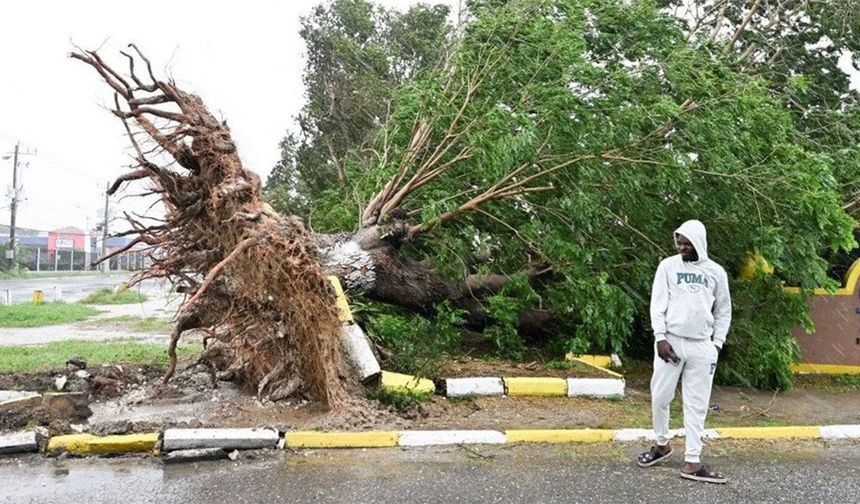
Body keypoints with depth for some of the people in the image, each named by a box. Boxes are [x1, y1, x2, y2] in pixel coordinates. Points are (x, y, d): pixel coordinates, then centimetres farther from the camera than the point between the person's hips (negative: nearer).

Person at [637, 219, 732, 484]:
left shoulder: (716, 272, 7)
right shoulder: (668, 266, 2)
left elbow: (723, 311, 14)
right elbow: (657, 304, -1)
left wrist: (717, 343, 5)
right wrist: (660, 337, -11)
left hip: (702, 346, 1)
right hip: (671, 341, -1)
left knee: (696, 405, 2)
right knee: (660, 396, 1)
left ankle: (692, 462, 7)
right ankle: (662, 444, 25)